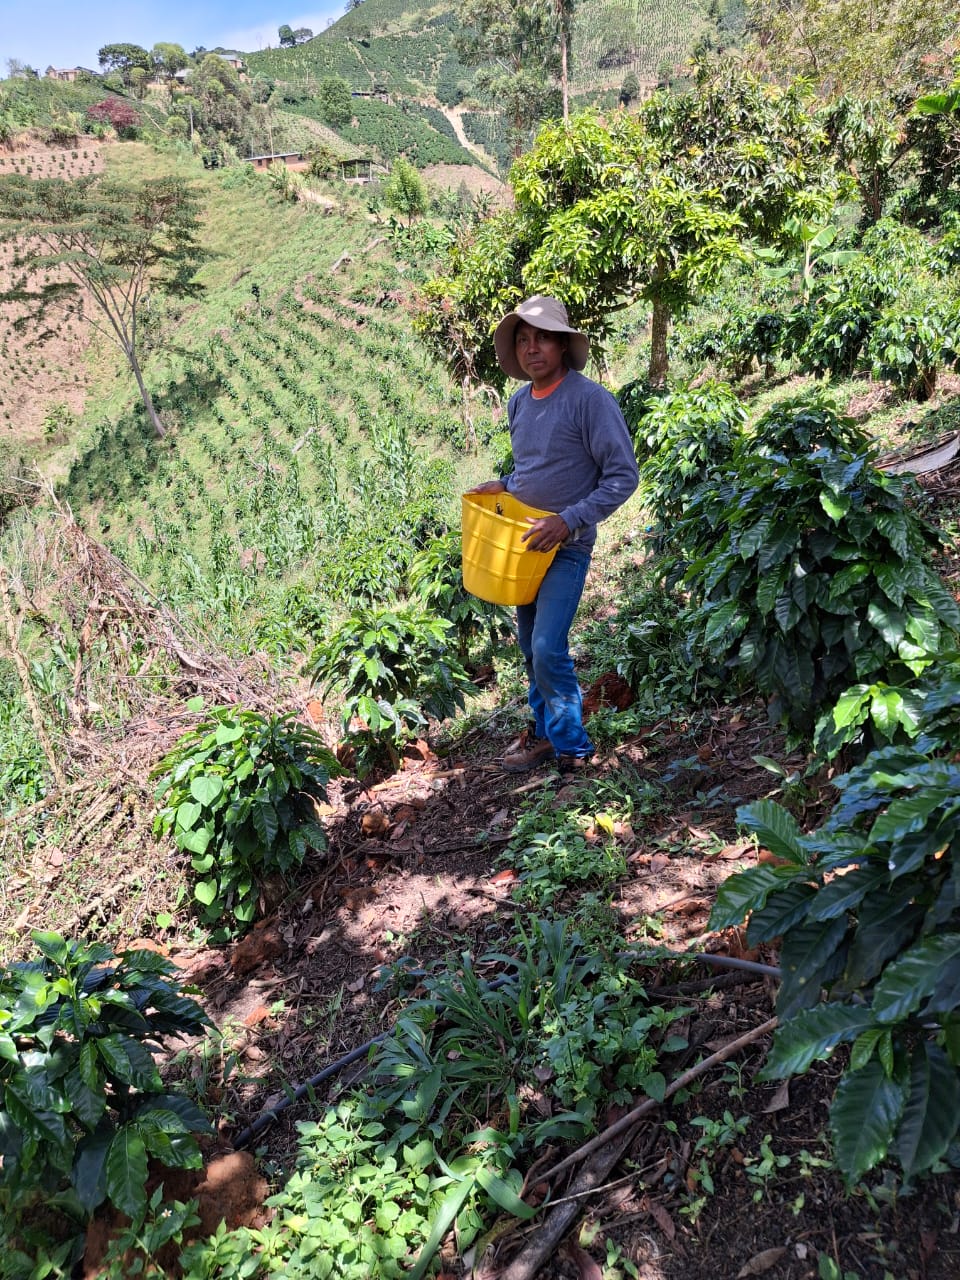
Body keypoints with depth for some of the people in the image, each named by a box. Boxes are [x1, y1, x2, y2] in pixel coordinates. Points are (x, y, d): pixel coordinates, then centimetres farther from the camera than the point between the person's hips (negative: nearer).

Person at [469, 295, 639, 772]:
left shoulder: (590, 399, -16)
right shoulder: (518, 402, 6)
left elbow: (622, 476, -16)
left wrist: (568, 521, -24)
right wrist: (503, 485, 2)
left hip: (567, 546, -7)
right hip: (524, 541, 7)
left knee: (548, 647, -14)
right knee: (529, 644, 14)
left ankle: (571, 748, 3)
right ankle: (546, 730, 29)